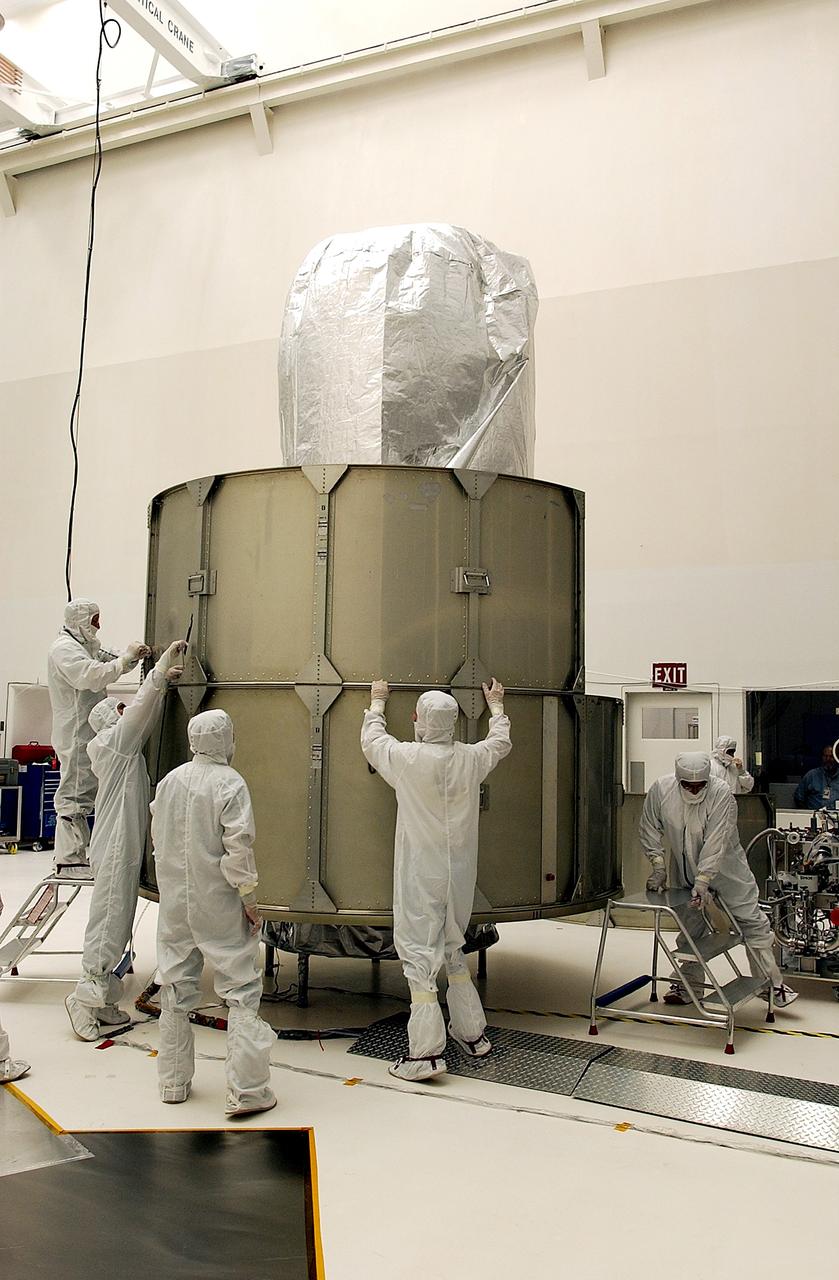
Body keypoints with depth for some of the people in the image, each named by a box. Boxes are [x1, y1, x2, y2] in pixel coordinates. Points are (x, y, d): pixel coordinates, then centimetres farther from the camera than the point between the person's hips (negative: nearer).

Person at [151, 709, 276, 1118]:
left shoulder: (169, 781, 5)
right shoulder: (230, 783, -14)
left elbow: (157, 838, 12)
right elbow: (238, 846, -17)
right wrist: (249, 898, -9)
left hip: (174, 901, 6)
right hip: (218, 903, -6)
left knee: (175, 990, 15)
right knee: (241, 989, 1)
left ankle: (173, 1082, 26)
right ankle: (246, 1089, 0)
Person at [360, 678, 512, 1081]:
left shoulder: (407, 758, -14)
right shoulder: (471, 759, -3)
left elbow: (371, 741, 8)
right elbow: (501, 741, 21)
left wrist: (377, 703, 24)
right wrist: (496, 706, 37)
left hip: (420, 877, -5)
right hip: (460, 875, 5)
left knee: (419, 953, -2)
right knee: (453, 950, 20)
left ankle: (427, 1052, -4)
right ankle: (472, 1034, 30)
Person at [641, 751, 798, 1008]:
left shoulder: (721, 795, -28)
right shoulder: (660, 789, -18)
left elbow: (715, 844, -32)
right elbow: (649, 828, -4)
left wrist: (702, 883, -36)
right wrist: (658, 866, -11)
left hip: (725, 869, -3)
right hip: (684, 872, 3)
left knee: (753, 924, 1)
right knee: (689, 927, 11)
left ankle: (772, 986, 14)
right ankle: (689, 985, 26)